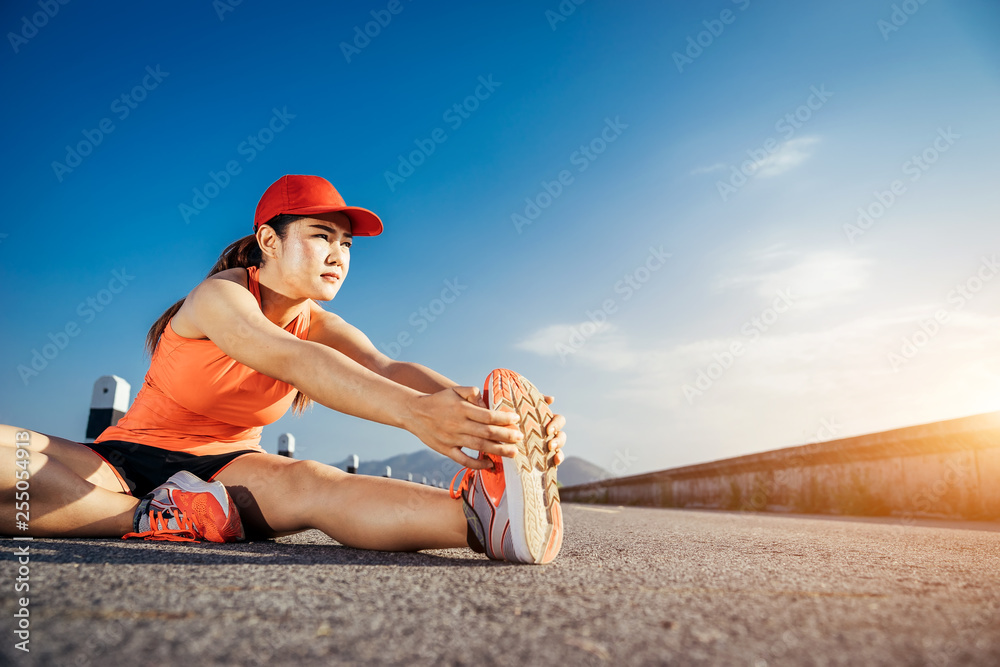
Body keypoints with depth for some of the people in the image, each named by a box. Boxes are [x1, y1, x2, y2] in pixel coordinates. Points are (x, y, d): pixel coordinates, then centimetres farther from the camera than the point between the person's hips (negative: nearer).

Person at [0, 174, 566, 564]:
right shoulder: (219, 297, -19)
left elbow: (389, 368, -22)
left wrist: (464, 403, -44)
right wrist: (413, 411, -55)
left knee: (310, 483, -34)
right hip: (130, 459, -2)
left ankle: (480, 516, -57)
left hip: (226, 469, 2)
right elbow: (291, 362, -39)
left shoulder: (322, 326, -2)